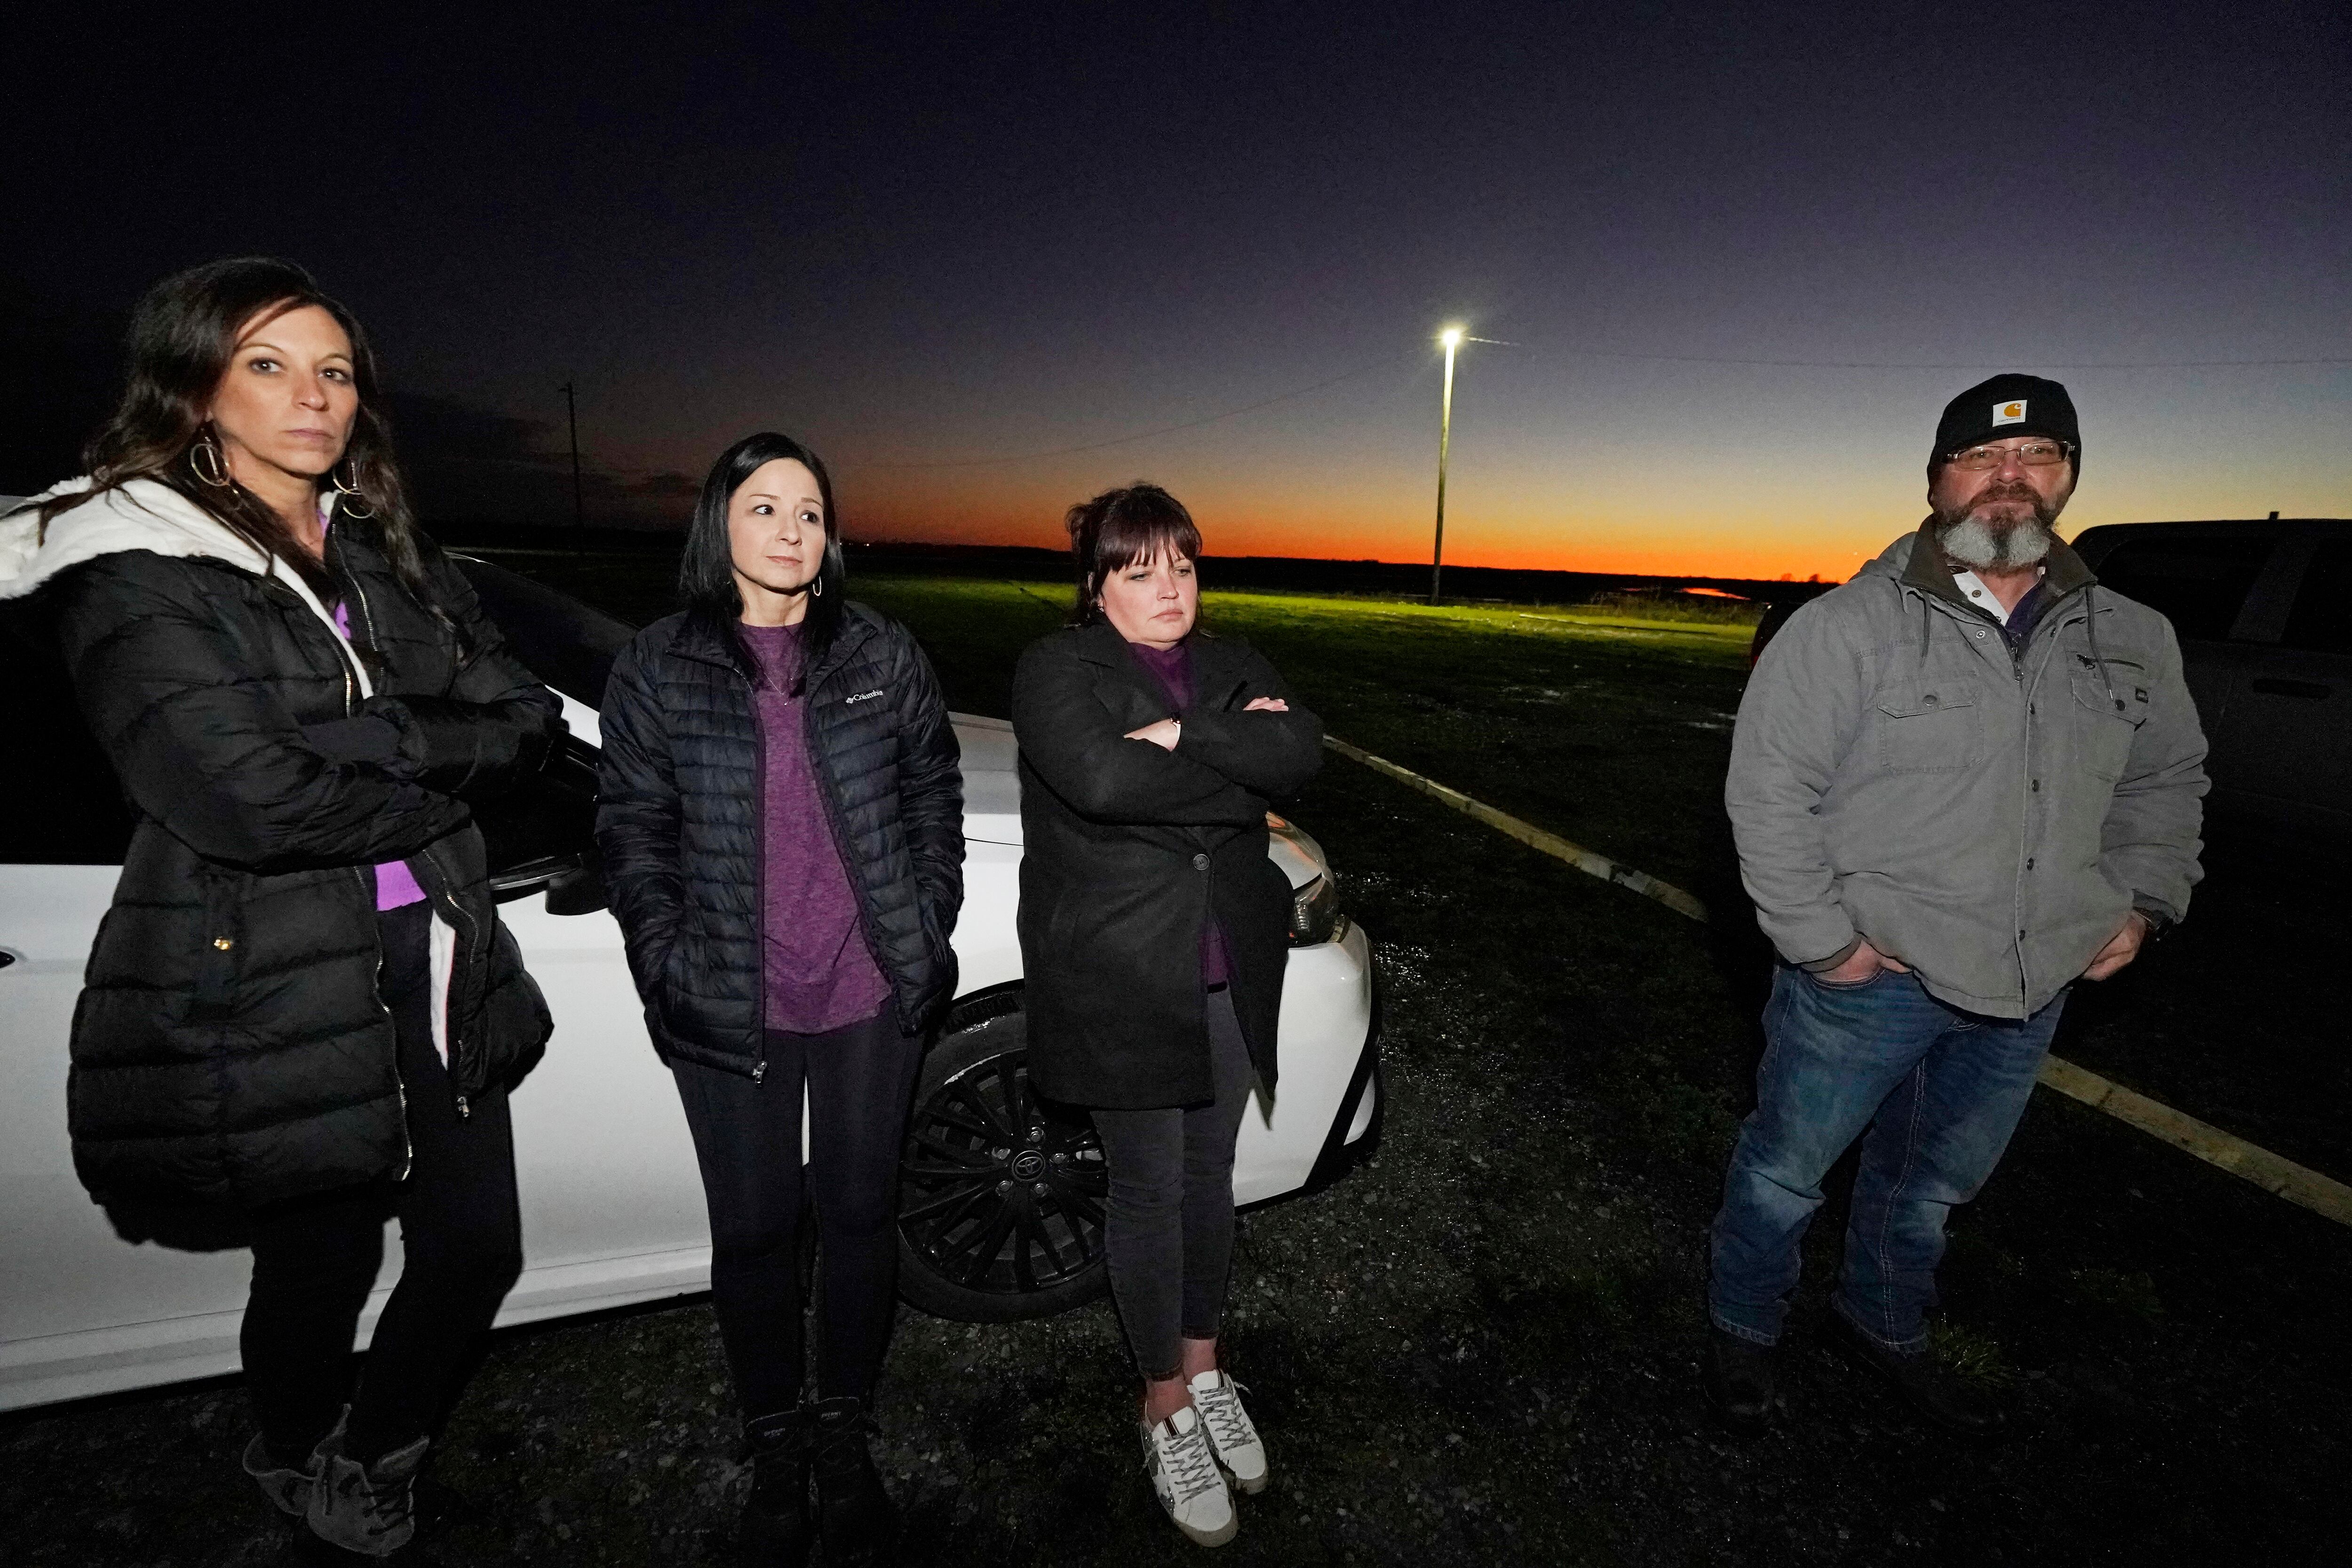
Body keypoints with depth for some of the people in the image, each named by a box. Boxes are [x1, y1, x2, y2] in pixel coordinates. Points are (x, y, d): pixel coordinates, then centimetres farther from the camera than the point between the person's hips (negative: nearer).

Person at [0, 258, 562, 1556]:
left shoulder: (389, 557, 10)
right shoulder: (131, 575, -9)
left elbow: (528, 721, -1)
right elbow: (248, 800, -21)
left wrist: (357, 737, -16)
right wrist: (443, 775, -9)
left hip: (436, 972, 5)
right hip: (274, 998, -5)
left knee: (477, 1248, 13)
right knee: (323, 1266, 15)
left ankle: (375, 1457, 44)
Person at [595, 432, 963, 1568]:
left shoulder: (882, 655, 3)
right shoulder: (657, 668, 1)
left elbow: (933, 793, 6)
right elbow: (632, 829, 2)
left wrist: (925, 932, 0)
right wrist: (672, 965, -6)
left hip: (870, 1000, 1)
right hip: (731, 1009, 0)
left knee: (858, 1215, 13)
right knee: (755, 1229, 12)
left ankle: (847, 1437, 36)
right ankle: (775, 1452, 36)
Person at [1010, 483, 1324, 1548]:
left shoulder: (1231, 667, 8)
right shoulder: (1057, 669, -7)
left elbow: (1301, 751, -11)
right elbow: (1102, 780, -27)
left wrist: (1184, 734, -22)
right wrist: (1238, 766, -15)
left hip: (1231, 974, 5)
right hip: (1121, 981, -4)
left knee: (1210, 1175, 19)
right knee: (1151, 1191, 8)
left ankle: (1204, 1369, 42)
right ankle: (1167, 1413, 31)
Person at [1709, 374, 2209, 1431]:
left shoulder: (2133, 644, 5)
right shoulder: (1848, 627, -13)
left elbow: (2170, 779, 20)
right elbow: (1767, 786, -15)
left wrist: (2143, 900, 5)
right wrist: (1818, 938, -17)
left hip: (2032, 989, 6)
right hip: (1872, 976, -5)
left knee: (1934, 1187, 24)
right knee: (1785, 1173, 10)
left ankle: (1885, 1326, 49)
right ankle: (1743, 1329, 36)